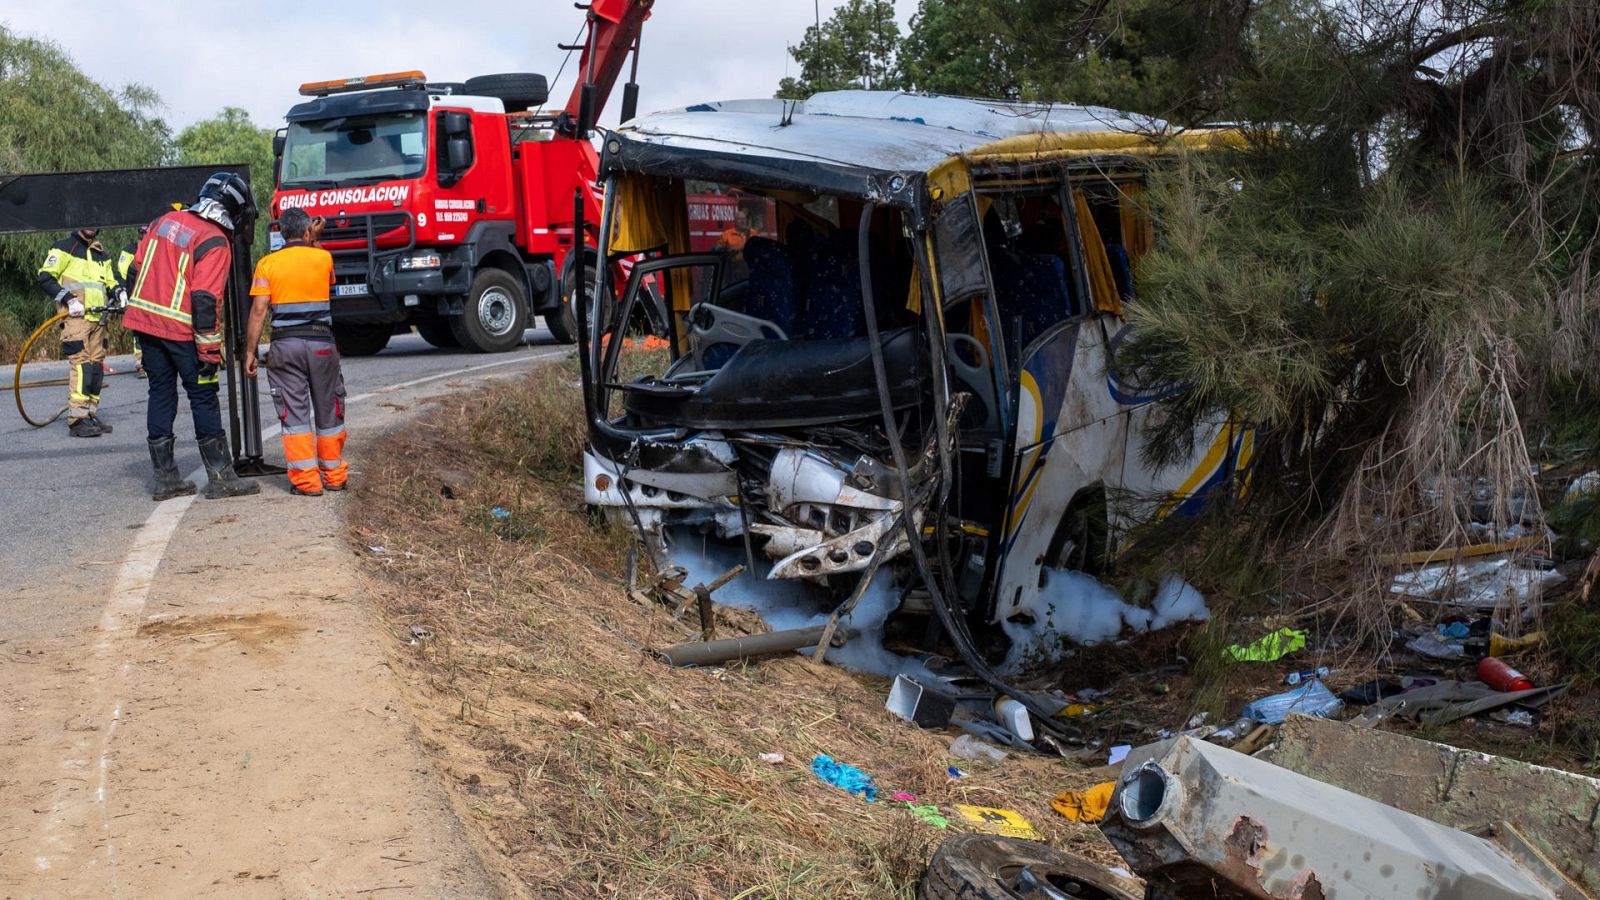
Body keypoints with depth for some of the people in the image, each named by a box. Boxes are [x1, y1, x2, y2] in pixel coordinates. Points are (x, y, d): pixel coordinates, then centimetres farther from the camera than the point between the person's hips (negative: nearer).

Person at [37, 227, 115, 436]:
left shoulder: (101, 255, 22)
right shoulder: (65, 247, 1)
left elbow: (110, 283, 28)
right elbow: (45, 278, -7)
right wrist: (69, 300, -16)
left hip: (98, 319, 7)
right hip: (75, 318, -7)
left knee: (97, 367, 7)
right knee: (81, 366, -14)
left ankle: (91, 415, 15)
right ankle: (77, 420, -15)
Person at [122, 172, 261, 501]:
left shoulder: (166, 221, 11)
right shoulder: (215, 242, -12)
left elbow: (138, 266, 15)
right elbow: (205, 298, -18)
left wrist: (137, 306, 25)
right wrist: (210, 348, -16)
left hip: (145, 319, 7)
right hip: (181, 329, -7)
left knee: (161, 394, 12)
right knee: (204, 398, 2)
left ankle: (165, 478, 15)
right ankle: (220, 477, 5)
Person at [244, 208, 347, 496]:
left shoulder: (267, 263, 1)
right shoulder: (323, 258, 3)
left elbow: (258, 311, -6)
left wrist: (250, 352, -2)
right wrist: (314, 241, 26)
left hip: (285, 345, -1)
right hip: (321, 342, 1)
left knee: (294, 414, 2)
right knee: (328, 412, 12)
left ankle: (306, 480, -1)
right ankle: (334, 475, 19)